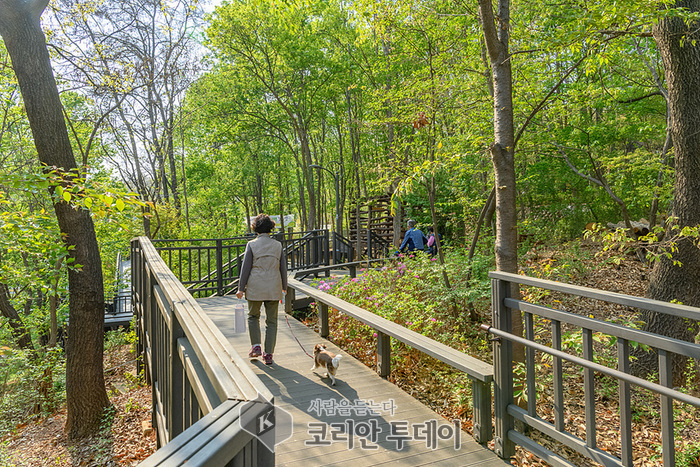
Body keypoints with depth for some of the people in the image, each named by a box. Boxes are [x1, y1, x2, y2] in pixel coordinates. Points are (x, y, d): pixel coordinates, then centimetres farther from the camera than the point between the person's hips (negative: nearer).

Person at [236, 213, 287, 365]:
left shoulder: (252, 245, -6)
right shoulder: (278, 245, 2)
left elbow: (246, 268, -6)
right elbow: (283, 268, 6)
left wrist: (241, 288, 2)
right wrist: (284, 287, 18)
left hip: (255, 287, -2)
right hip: (274, 288, 2)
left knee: (253, 316, 21)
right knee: (271, 321, 10)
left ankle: (256, 346, 12)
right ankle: (268, 354, 11)